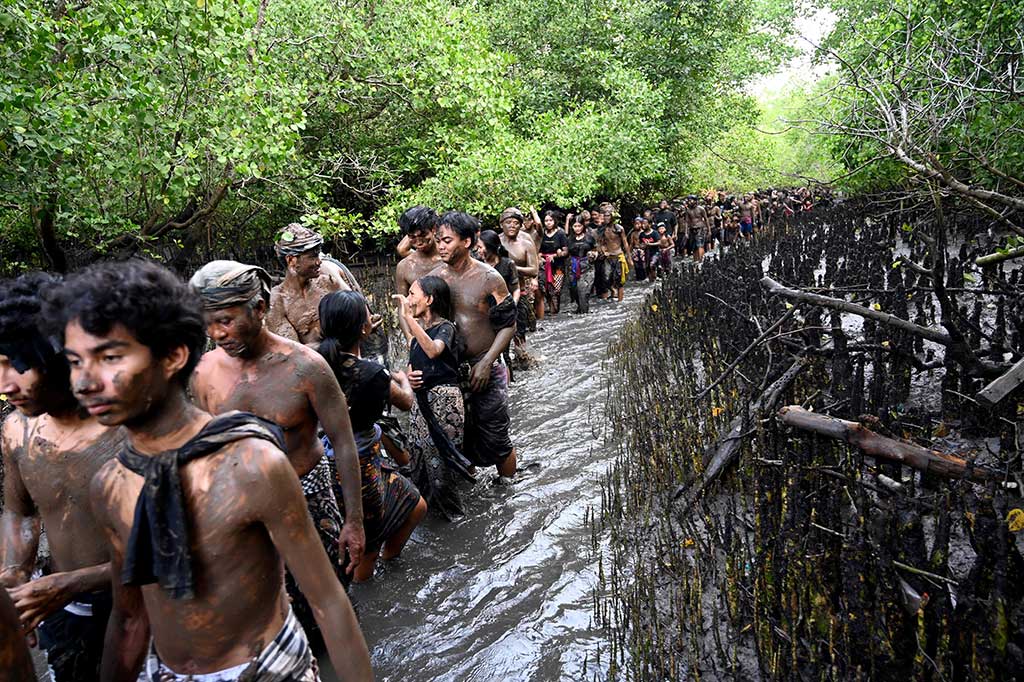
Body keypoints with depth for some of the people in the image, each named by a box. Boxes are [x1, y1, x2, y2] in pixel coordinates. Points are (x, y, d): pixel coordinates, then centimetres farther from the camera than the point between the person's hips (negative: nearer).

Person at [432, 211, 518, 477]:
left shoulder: (489, 278, -8)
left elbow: (508, 325, -6)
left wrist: (486, 363, -15)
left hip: (486, 370, -3)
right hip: (448, 371, 3)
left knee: (496, 439, 6)